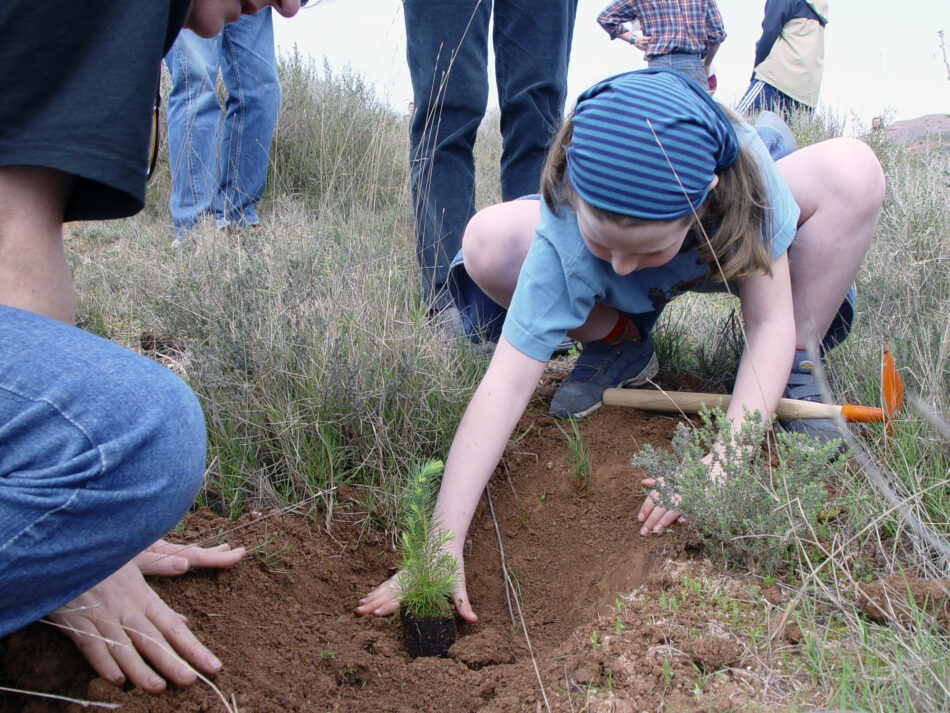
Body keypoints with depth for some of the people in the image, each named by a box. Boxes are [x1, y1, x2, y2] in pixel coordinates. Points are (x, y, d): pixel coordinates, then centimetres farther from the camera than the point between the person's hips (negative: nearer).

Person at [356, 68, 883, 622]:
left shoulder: (741, 169, -39)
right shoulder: (562, 234, -41)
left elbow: (771, 321, -32)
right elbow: (507, 382, -45)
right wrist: (443, 546, -49)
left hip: (729, 257, 0)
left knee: (851, 170, -29)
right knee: (489, 243, -29)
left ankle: (797, 370, -10)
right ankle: (619, 341, -3)